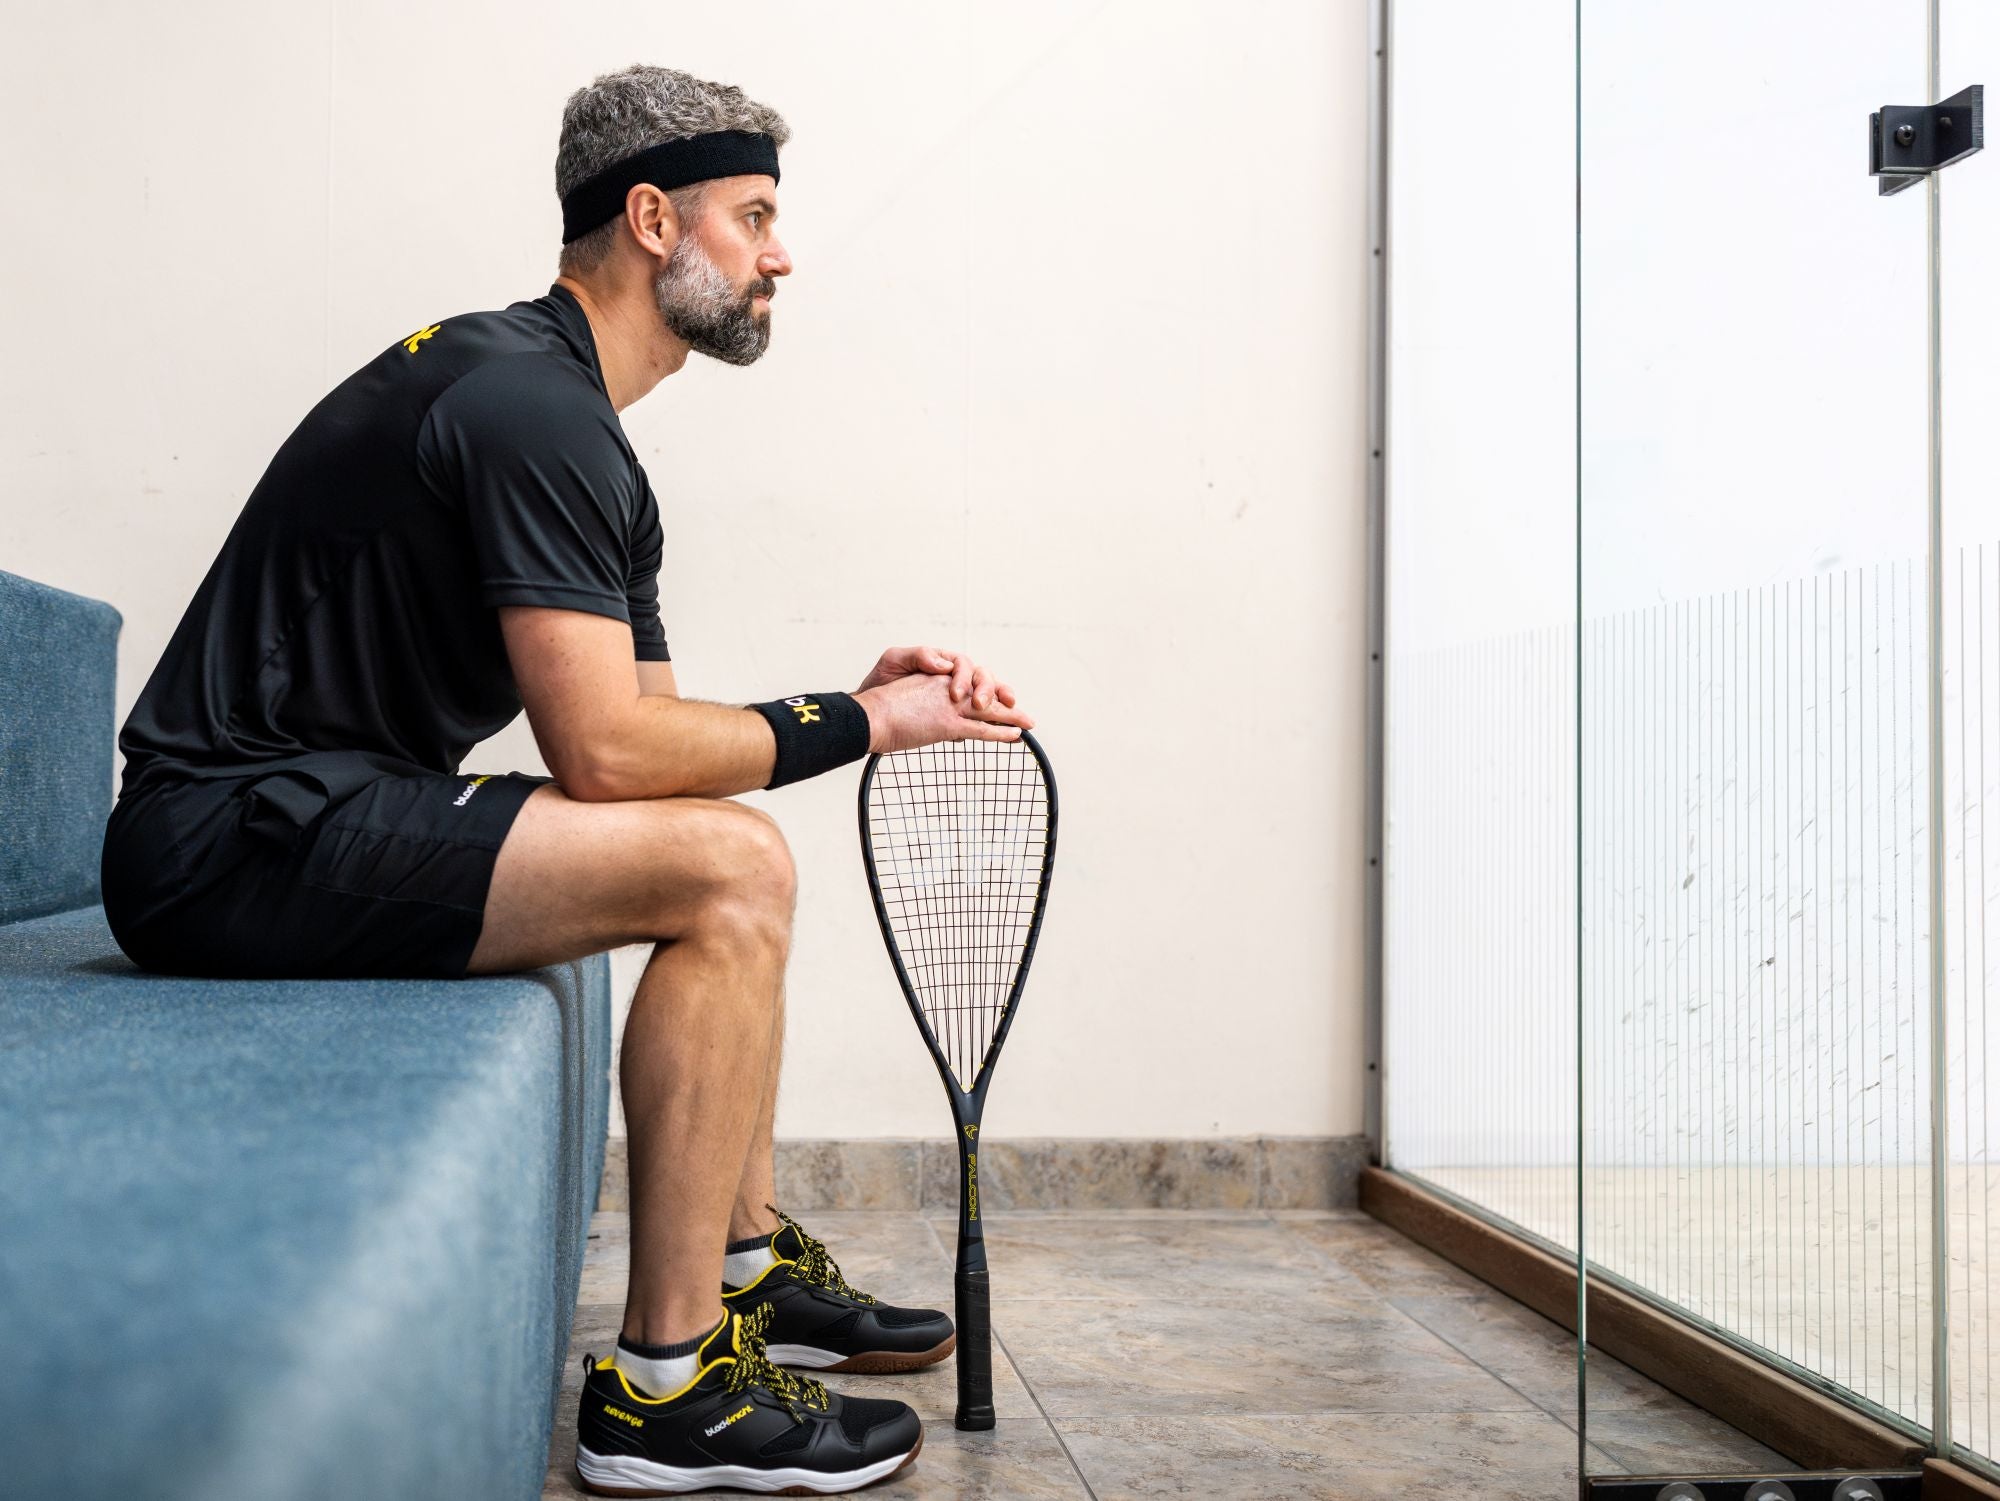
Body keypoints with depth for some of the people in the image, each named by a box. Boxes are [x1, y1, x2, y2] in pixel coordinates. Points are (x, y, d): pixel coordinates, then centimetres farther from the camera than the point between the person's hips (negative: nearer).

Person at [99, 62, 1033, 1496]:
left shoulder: (569, 418, 17)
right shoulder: (529, 405, -16)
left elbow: (647, 728, 16)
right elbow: (603, 750, -23)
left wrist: (857, 699, 3)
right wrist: (852, 724, -11)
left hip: (314, 810, 11)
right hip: (227, 841, -11)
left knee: (719, 844, 18)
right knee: (731, 866, -21)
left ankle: (748, 1264, 23)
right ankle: (667, 1385, -16)